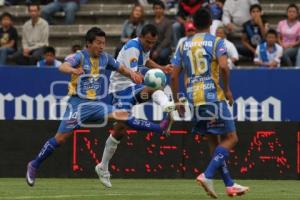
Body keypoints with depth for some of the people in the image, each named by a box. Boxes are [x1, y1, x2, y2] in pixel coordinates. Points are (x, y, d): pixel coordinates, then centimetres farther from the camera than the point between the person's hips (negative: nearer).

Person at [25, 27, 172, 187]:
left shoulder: (105, 58, 6)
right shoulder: (79, 56, -11)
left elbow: (121, 69, 18)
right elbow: (63, 67, -29)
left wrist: (131, 73, -6)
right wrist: (74, 70, -53)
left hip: (96, 104, 4)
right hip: (78, 103, -4)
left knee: (122, 116, -14)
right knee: (61, 138, -8)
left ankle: (158, 129, -18)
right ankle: (34, 165, 5)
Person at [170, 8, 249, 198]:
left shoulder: (183, 45, 13)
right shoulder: (216, 42, -1)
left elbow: (174, 76, 9)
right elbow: (223, 66, -18)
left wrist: (177, 101, 18)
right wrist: (227, 89, -5)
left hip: (194, 99, 6)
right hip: (213, 97, -6)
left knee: (215, 142, 15)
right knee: (231, 138, 0)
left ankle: (230, 184, 14)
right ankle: (207, 175, -17)